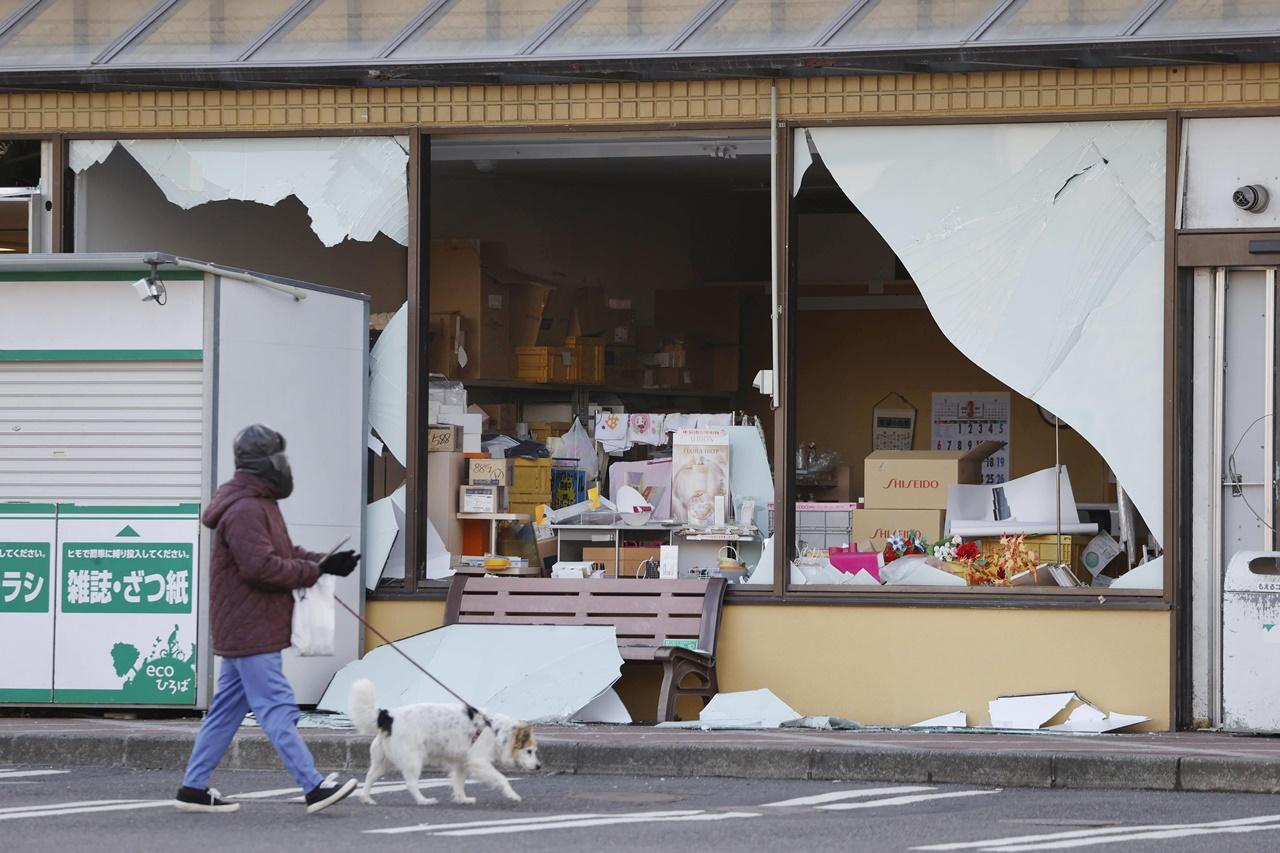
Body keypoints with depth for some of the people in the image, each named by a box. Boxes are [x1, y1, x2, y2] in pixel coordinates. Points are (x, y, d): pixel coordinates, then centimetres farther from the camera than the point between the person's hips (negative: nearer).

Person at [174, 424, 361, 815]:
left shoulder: (259, 504, 18)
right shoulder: (244, 510, -18)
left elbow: (284, 553, 21)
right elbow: (262, 566, -25)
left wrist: (324, 563, 4)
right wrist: (315, 571, -16)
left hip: (245, 630, 11)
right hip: (250, 629, -11)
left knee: (228, 708, 13)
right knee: (277, 709, -10)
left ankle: (194, 788, 16)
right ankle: (314, 787, -13)